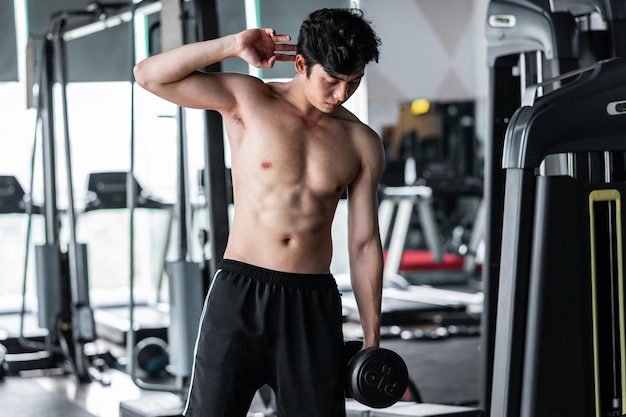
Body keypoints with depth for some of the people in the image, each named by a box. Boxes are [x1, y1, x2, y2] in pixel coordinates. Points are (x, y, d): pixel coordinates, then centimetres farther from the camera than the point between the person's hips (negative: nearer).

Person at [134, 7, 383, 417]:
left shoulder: (363, 144, 5)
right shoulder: (246, 99, 0)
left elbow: (364, 245, 7)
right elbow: (149, 75, -7)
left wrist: (372, 339, 6)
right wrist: (234, 45, -12)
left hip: (314, 302, 2)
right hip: (240, 292, -2)